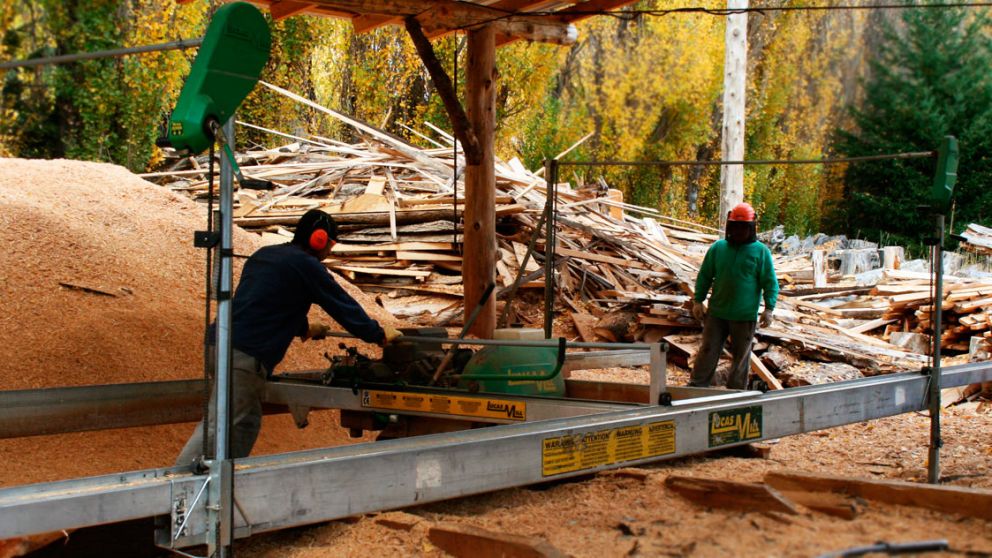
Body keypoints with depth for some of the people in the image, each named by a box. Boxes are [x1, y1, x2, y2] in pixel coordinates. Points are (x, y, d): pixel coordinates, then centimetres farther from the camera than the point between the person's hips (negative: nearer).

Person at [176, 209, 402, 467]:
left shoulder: (263, 255, 22)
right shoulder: (306, 265, -5)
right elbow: (343, 305, 0)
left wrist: (304, 328, 49)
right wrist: (379, 334, 12)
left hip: (219, 342, 9)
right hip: (245, 355, -9)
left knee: (247, 422, 16)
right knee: (219, 425, -11)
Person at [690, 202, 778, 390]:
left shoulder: (761, 251, -2)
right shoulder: (718, 248, 4)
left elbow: (770, 282, -2)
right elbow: (704, 276, 10)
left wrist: (769, 308, -11)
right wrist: (698, 301, 6)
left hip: (745, 316, -2)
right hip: (716, 312, 2)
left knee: (741, 356, 8)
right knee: (708, 350, 4)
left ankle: (736, 391, 17)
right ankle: (697, 386, 9)